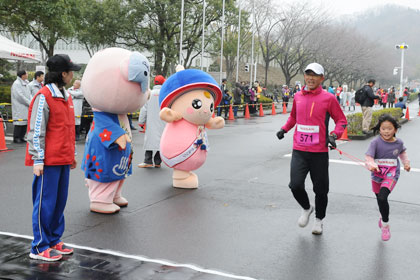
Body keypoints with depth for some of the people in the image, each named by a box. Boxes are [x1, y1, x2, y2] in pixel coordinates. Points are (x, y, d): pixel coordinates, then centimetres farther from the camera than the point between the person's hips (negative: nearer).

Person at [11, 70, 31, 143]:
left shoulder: (25, 83, 17)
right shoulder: (16, 84, -11)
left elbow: (29, 95, 20)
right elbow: (20, 96, -18)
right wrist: (30, 103, -15)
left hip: (26, 107, 9)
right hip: (19, 108, -8)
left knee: (25, 123, 8)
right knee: (19, 123, -6)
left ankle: (21, 137, 16)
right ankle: (16, 138, 2)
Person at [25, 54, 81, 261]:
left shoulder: (66, 96, 14)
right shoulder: (44, 97, -12)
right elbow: (36, 131, -13)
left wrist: (72, 154, 20)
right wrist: (38, 160, -16)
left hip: (63, 159, 8)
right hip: (48, 160, -8)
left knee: (60, 201, 12)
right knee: (45, 202, -2)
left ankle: (54, 241, 23)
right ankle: (40, 248, 7)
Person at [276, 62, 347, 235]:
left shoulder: (328, 98, -4)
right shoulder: (298, 97, 8)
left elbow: (341, 120, 2)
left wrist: (334, 135, -16)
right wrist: (285, 129, 9)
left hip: (319, 152, -2)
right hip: (299, 151, 2)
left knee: (320, 189, 8)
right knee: (295, 185, -12)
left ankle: (319, 219, 33)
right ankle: (306, 208, 20)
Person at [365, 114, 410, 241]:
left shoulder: (399, 143, -4)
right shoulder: (376, 142, -14)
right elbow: (369, 157, -22)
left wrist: (406, 162, 7)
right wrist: (372, 165, -41)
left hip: (391, 175, -1)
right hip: (377, 174, 1)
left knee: (382, 197, -23)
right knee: (380, 200, 19)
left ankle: (385, 224, -4)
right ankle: (383, 217, 52)